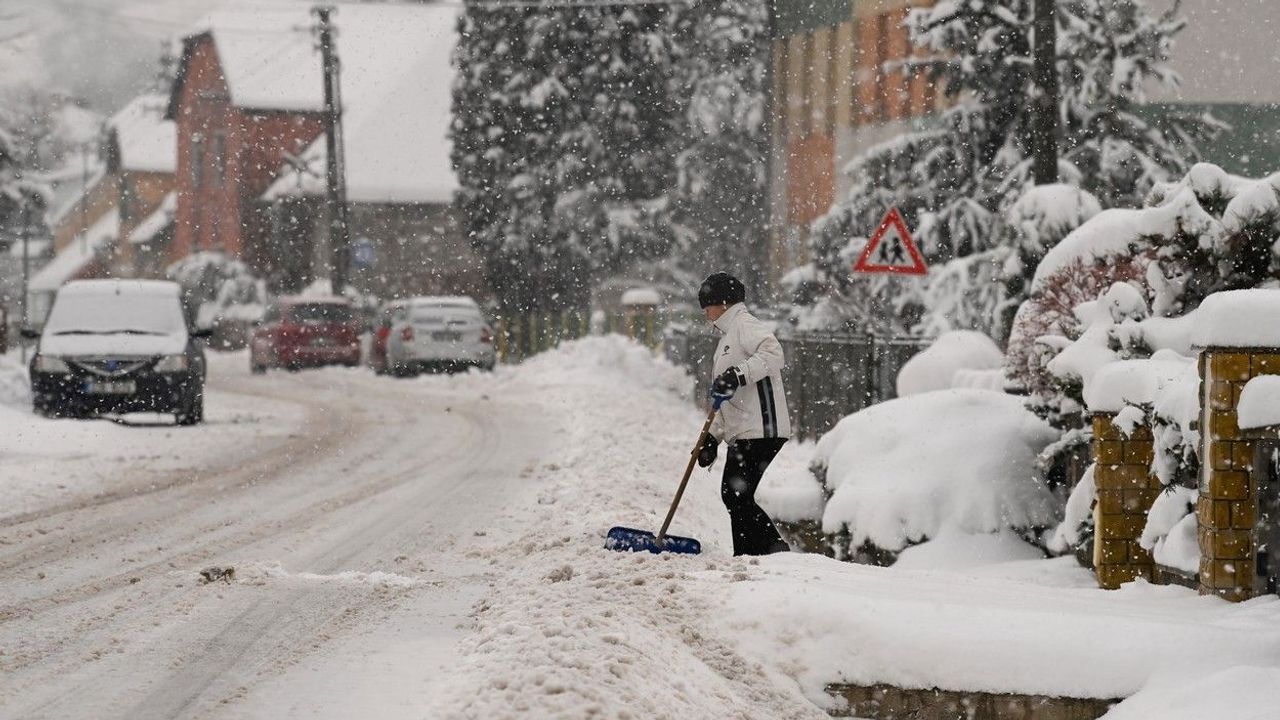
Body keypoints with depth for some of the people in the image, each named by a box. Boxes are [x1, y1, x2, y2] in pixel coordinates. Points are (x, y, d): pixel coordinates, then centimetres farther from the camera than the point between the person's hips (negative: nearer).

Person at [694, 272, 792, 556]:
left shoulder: (744, 325, -4)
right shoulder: (728, 337, 27)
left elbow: (772, 352, -26)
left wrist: (738, 375, -31)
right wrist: (713, 437, 22)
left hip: (760, 431, -10)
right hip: (743, 434, 10)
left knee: (739, 495, -12)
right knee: (732, 494, 10)